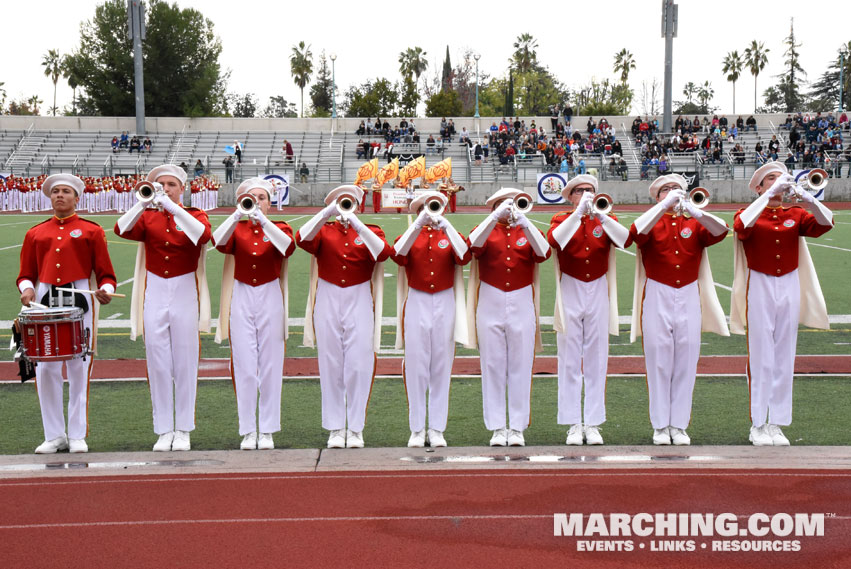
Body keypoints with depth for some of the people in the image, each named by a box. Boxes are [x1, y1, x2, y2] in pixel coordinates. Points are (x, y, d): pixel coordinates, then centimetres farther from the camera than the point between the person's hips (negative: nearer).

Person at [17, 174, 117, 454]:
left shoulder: (91, 231, 7)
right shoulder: (35, 234, 14)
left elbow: (106, 274, 4)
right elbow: (26, 274, 15)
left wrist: (106, 290, -17)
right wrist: (27, 288, -7)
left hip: (79, 302, -2)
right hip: (46, 302, 2)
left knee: (79, 369, -1)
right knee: (45, 370, 0)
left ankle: (77, 435, 7)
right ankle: (54, 435, 10)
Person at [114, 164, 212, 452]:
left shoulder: (194, 215, 5)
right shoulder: (147, 217, 9)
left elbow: (203, 234, -19)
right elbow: (122, 229, -10)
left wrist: (172, 207, -23)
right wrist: (144, 203, -21)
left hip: (185, 295, -1)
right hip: (154, 296, 2)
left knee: (185, 363, 2)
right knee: (158, 365, 2)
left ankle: (183, 431, 10)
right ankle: (164, 431, 10)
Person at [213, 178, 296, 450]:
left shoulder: (279, 228, 6)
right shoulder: (236, 229, 7)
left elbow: (288, 245, -18)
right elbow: (218, 241, -15)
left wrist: (262, 220, -26)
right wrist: (237, 216, -26)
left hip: (271, 299, 0)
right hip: (242, 298, 0)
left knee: (270, 366, 2)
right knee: (245, 367, -1)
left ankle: (267, 430, 10)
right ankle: (248, 431, 7)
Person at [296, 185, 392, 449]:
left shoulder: (370, 232, 10)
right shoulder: (324, 231, 10)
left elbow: (383, 252, -12)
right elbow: (302, 240, -12)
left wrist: (356, 223, -18)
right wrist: (327, 213, -18)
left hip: (359, 302, 0)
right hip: (327, 302, 0)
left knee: (359, 366, -4)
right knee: (331, 366, 2)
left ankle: (356, 429, 5)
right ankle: (335, 428, 10)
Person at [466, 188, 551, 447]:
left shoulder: (528, 231, 10)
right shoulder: (487, 229, 9)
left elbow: (543, 253, -11)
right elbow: (473, 244, -15)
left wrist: (523, 221, -18)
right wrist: (496, 217, -20)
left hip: (522, 305, 1)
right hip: (490, 305, 0)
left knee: (520, 367, 0)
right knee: (493, 367, 1)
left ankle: (517, 428, 6)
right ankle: (497, 428, 7)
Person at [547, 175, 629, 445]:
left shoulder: (605, 221, 7)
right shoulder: (561, 220, 3)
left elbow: (625, 238, -15)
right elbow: (555, 239, -20)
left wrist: (599, 214, -25)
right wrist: (579, 212, -24)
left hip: (598, 295, 1)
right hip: (570, 294, -1)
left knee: (596, 362, 4)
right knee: (570, 362, 0)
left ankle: (593, 424, 9)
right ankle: (574, 425, 5)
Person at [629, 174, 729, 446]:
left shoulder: (694, 224, 13)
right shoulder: (652, 223, 8)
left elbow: (720, 231, -6)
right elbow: (636, 232, -15)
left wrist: (695, 211, -21)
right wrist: (665, 205, -18)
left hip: (689, 298, 2)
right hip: (657, 298, -2)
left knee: (686, 362, 1)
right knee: (659, 361, -2)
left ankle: (679, 425, 8)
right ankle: (660, 426, 5)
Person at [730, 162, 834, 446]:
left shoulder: (795, 215, 8)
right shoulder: (750, 213, 1)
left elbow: (824, 223, -9)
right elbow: (741, 226, -23)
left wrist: (806, 196, -22)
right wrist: (769, 194, -25)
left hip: (789, 288, 3)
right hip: (760, 288, -3)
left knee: (784, 358, 6)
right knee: (761, 358, -3)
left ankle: (777, 424, 13)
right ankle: (758, 425, 3)